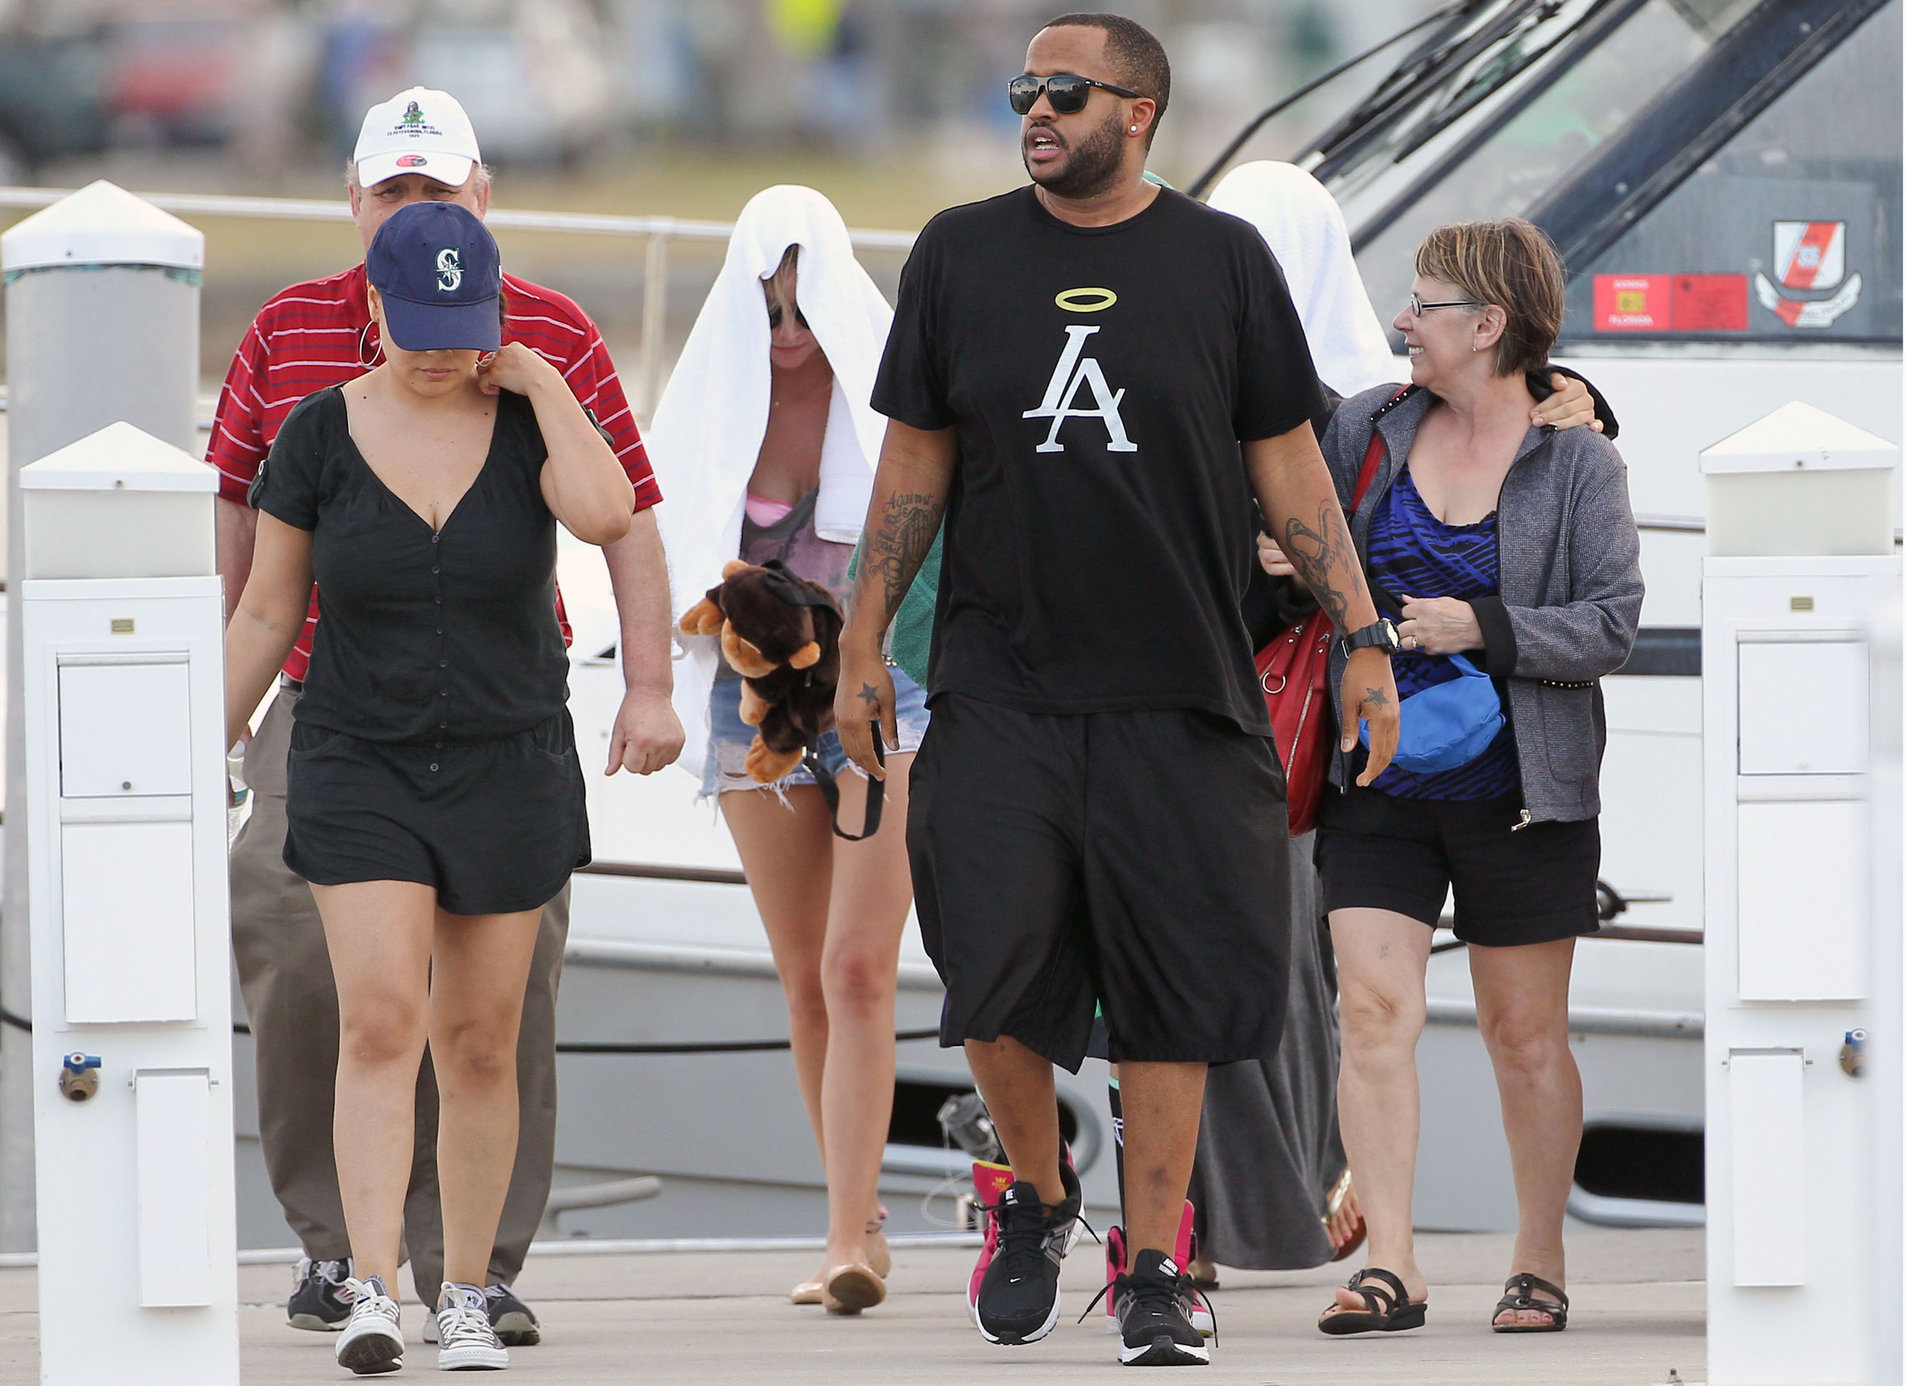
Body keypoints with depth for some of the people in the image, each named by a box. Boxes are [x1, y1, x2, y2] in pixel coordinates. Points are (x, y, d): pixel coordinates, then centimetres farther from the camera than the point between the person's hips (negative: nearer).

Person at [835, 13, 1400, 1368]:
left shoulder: (1222, 261, 3)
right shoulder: (962, 254, 6)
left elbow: (1288, 466, 7)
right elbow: (916, 460, 11)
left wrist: (1366, 643, 2)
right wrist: (865, 643, 7)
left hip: (1181, 695, -1)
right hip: (1001, 685, 1)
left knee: (1171, 989, 0)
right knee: (995, 968, -8)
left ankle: (1156, 1271, 11)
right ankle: (1037, 1196, 18)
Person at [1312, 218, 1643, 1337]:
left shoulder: (1577, 462, -2)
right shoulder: (1369, 428, 7)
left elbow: (1611, 624, -7)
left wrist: (1487, 632, -18)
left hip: (1520, 791, -2)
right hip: (1380, 784, 3)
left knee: (1526, 1034, 5)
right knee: (1375, 1011, -10)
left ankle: (1541, 1265, 17)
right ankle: (1391, 1266, -12)